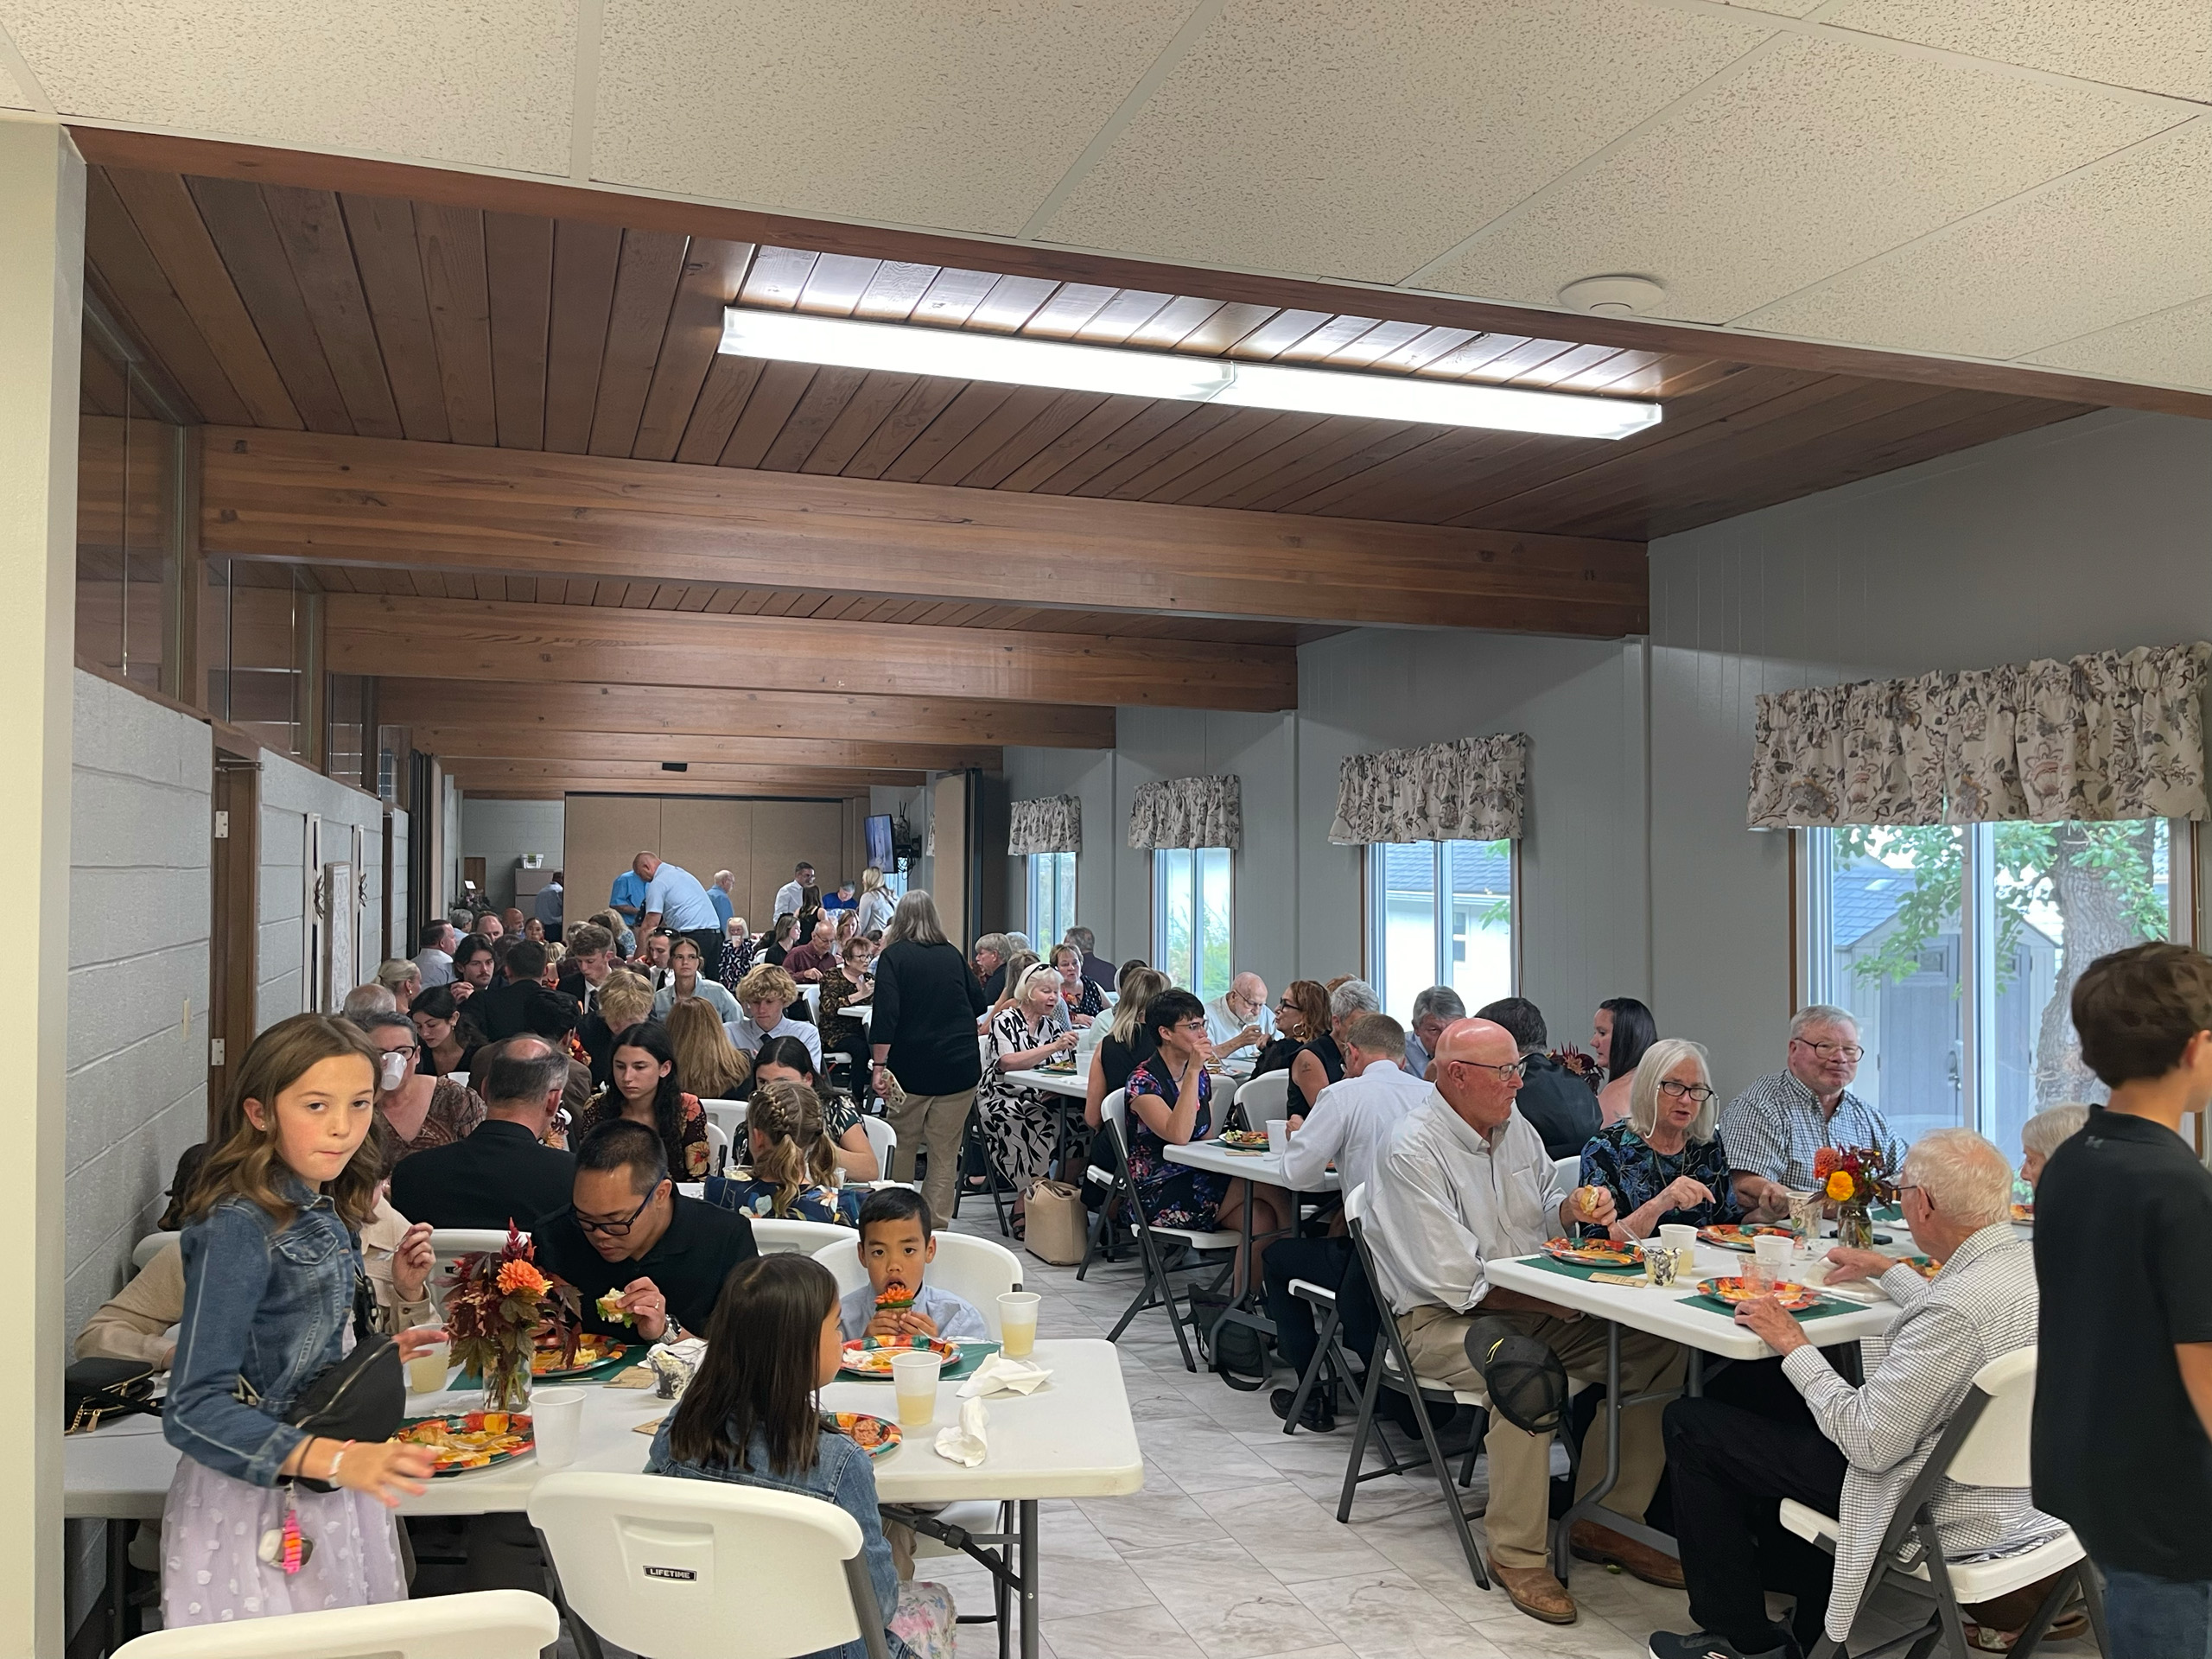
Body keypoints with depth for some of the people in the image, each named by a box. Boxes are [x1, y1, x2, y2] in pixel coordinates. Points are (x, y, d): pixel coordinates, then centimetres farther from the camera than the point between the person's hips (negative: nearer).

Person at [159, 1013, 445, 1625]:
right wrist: (337, 1460, -35)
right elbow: (195, 1412, -26)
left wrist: (375, 1356, 10)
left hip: (330, 1495, 8)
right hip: (259, 1506, -8)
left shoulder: (322, 1212, 3)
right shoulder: (239, 1226, -22)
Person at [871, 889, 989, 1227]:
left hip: (912, 1071, -2)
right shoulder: (953, 955, 7)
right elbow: (980, 1003, 17)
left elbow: (886, 1013, -14)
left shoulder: (893, 955, -3)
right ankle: (936, 1225, 4)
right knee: (945, 1155, 5)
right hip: (959, 1068, 2)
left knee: (901, 1148, 13)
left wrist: (880, 1065, -16)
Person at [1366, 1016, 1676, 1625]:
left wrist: (1575, 1207, -1)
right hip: (1442, 1319, -8)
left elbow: (1545, 1209, 22)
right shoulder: (1414, 1153, -18)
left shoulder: (1514, 1127, 7)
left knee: (1657, 1348, -8)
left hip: (1531, 1307, 8)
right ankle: (1516, 1553, -18)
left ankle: (1604, 1521, 4)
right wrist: (1551, 1300, -18)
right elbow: (1457, 1281, -21)